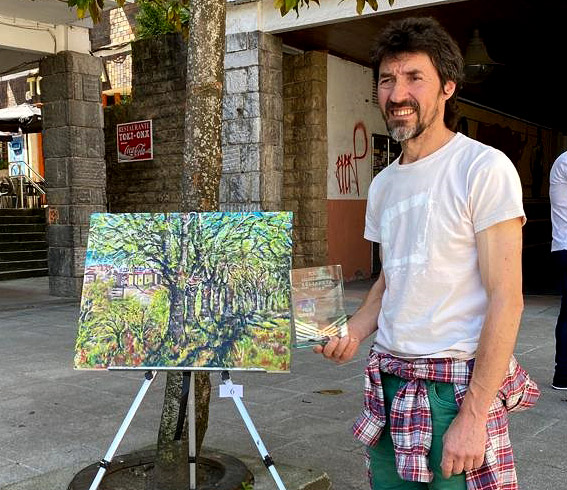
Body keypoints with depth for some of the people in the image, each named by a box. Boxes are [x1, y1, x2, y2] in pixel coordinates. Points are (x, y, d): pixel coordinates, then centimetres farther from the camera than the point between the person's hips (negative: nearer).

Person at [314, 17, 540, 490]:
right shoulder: (383, 184, 11)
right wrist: (355, 332, 1)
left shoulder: (484, 168, -11)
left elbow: (505, 299, -15)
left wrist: (473, 416, -18)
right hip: (389, 384, 6)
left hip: (457, 388, -6)